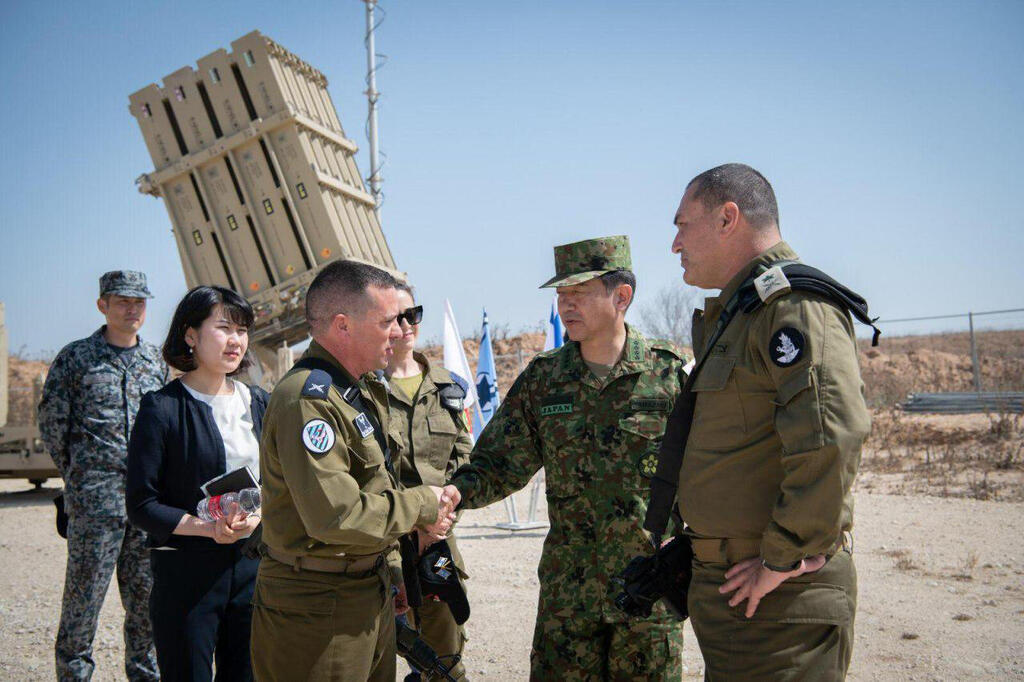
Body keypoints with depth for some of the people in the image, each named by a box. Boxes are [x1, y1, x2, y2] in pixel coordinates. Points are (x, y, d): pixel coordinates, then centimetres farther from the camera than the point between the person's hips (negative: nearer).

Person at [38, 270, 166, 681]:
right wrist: (80, 476, 4)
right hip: (96, 497, -4)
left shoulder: (155, 360, 13)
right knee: (85, 591, -1)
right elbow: (51, 424, 2)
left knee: (147, 591, 9)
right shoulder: (75, 358, 0)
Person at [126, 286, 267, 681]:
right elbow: (141, 506, -8)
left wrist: (257, 517, -8)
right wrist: (207, 528, -19)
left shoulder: (258, 403, 9)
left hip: (253, 564, 5)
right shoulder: (162, 408, -7)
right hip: (186, 571, -5)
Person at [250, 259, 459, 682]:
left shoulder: (364, 392, 13)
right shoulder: (307, 399, -21)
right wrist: (423, 504, -15)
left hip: (371, 595, 10)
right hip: (317, 608, -9)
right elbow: (336, 516, -28)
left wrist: (391, 569, 19)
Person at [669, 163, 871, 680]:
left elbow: (831, 434, -28)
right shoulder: (736, 313, 18)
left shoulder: (794, 302, -15)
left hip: (780, 599, -10)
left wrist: (784, 558, -22)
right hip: (724, 584, 10)